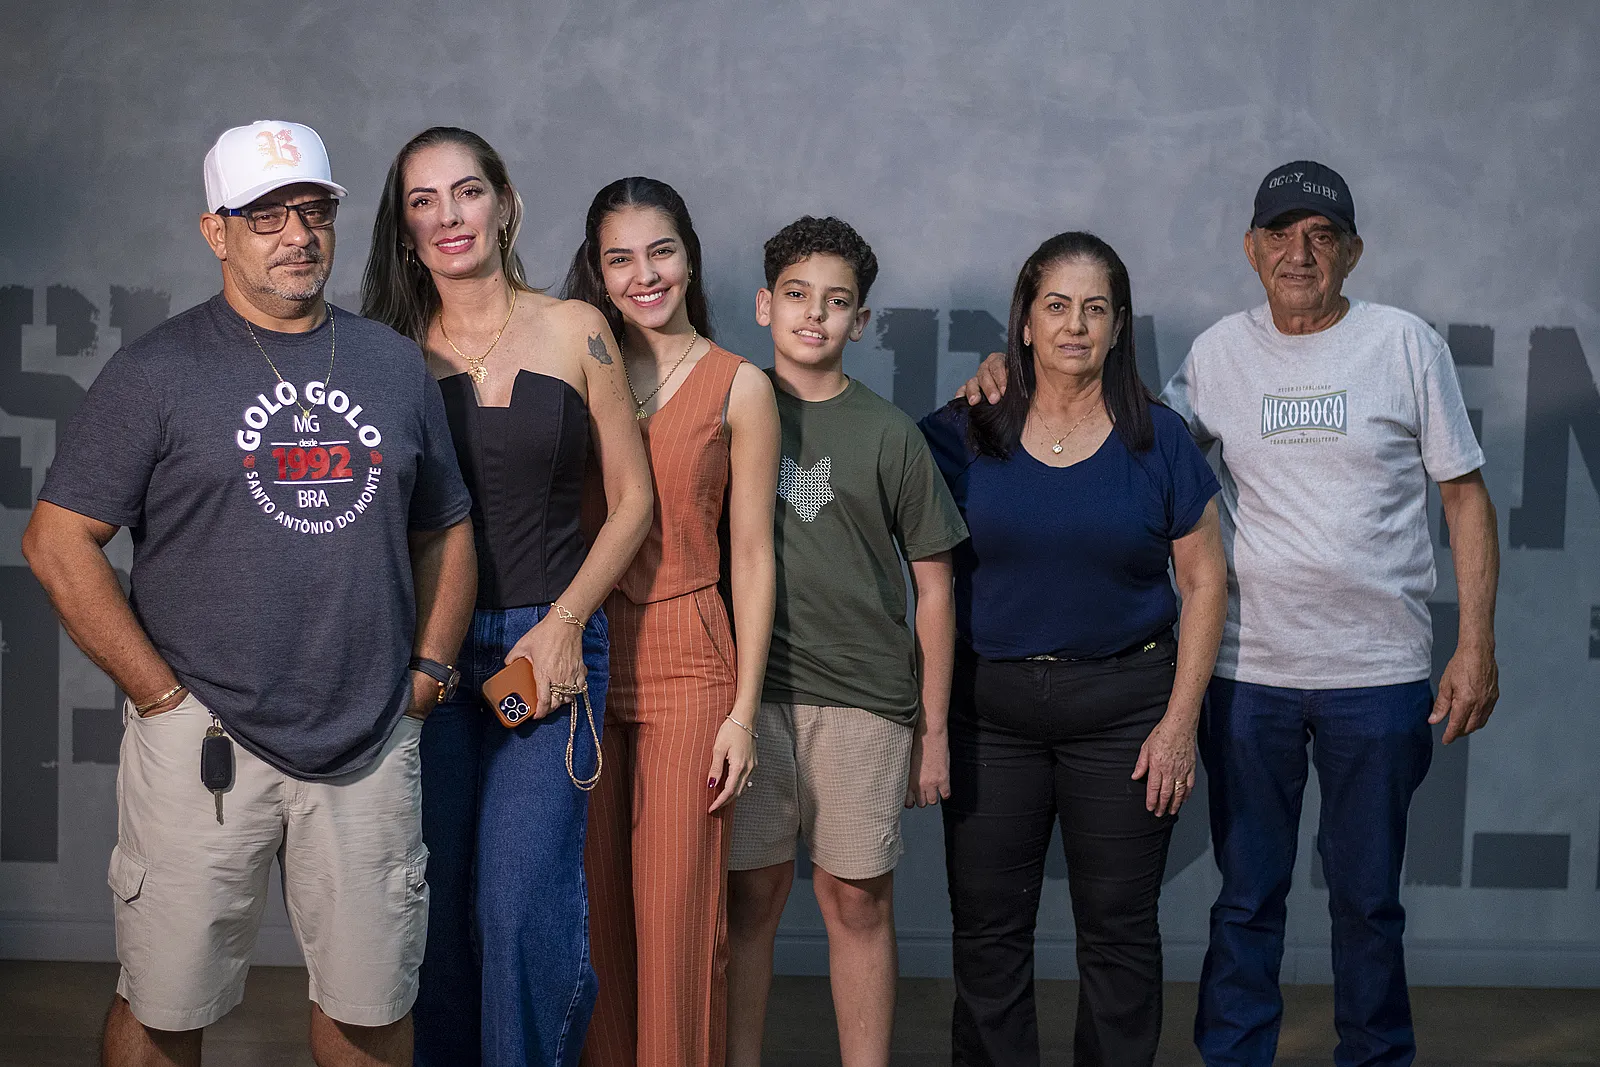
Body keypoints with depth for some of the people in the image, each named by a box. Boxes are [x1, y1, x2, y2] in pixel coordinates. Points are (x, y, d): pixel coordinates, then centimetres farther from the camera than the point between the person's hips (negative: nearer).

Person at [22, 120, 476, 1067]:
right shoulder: (158, 373, -2)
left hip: (372, 743, 3)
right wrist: (162, 694, -9)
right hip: (202, 743, -3)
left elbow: (445, 531, 18)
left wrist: (429, 672, 7)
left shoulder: (395, 365, 11)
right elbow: (59, 544, -5)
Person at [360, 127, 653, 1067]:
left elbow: (632, 498, 4)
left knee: (521, 903, -10)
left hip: (548, 642, -2)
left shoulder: (573, 330, 2)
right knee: (432, 901, 6)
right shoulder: (396, 348, 5)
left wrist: (563, 623, -5)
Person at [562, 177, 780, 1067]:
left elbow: (751, 557, -1)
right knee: (594, 909, 7)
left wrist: (744, 710, -6)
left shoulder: (739, 386, 1)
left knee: (677, 916, -2)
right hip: (584, 660, 3)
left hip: (687, 667, -2)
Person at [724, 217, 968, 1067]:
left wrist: (935, 727, 4)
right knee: (752, 893, 3)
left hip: (864, 696, 0)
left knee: (858, 899, 4)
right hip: (750, 687, 1)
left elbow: (933, 585, 8)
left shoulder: (888, 433, 6)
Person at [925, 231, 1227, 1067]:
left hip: (1123, 707, 0)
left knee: (1117, 928, 6)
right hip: (988, 708, 1)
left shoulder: (1159, 442, 1)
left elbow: (1204, 584, 2)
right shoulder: (963, 436, 1)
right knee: (987, 926, 6)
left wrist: (1180, 721, -4)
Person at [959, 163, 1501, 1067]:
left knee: (1368, 899, 10)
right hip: (1249, 670, 1)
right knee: (1246, 897, 9)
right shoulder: (1223, 351, 6)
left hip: (1378, 673, -1)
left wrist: (1477, 645, -4)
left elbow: (1467, 495, 3)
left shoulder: (1405, 344, 1)